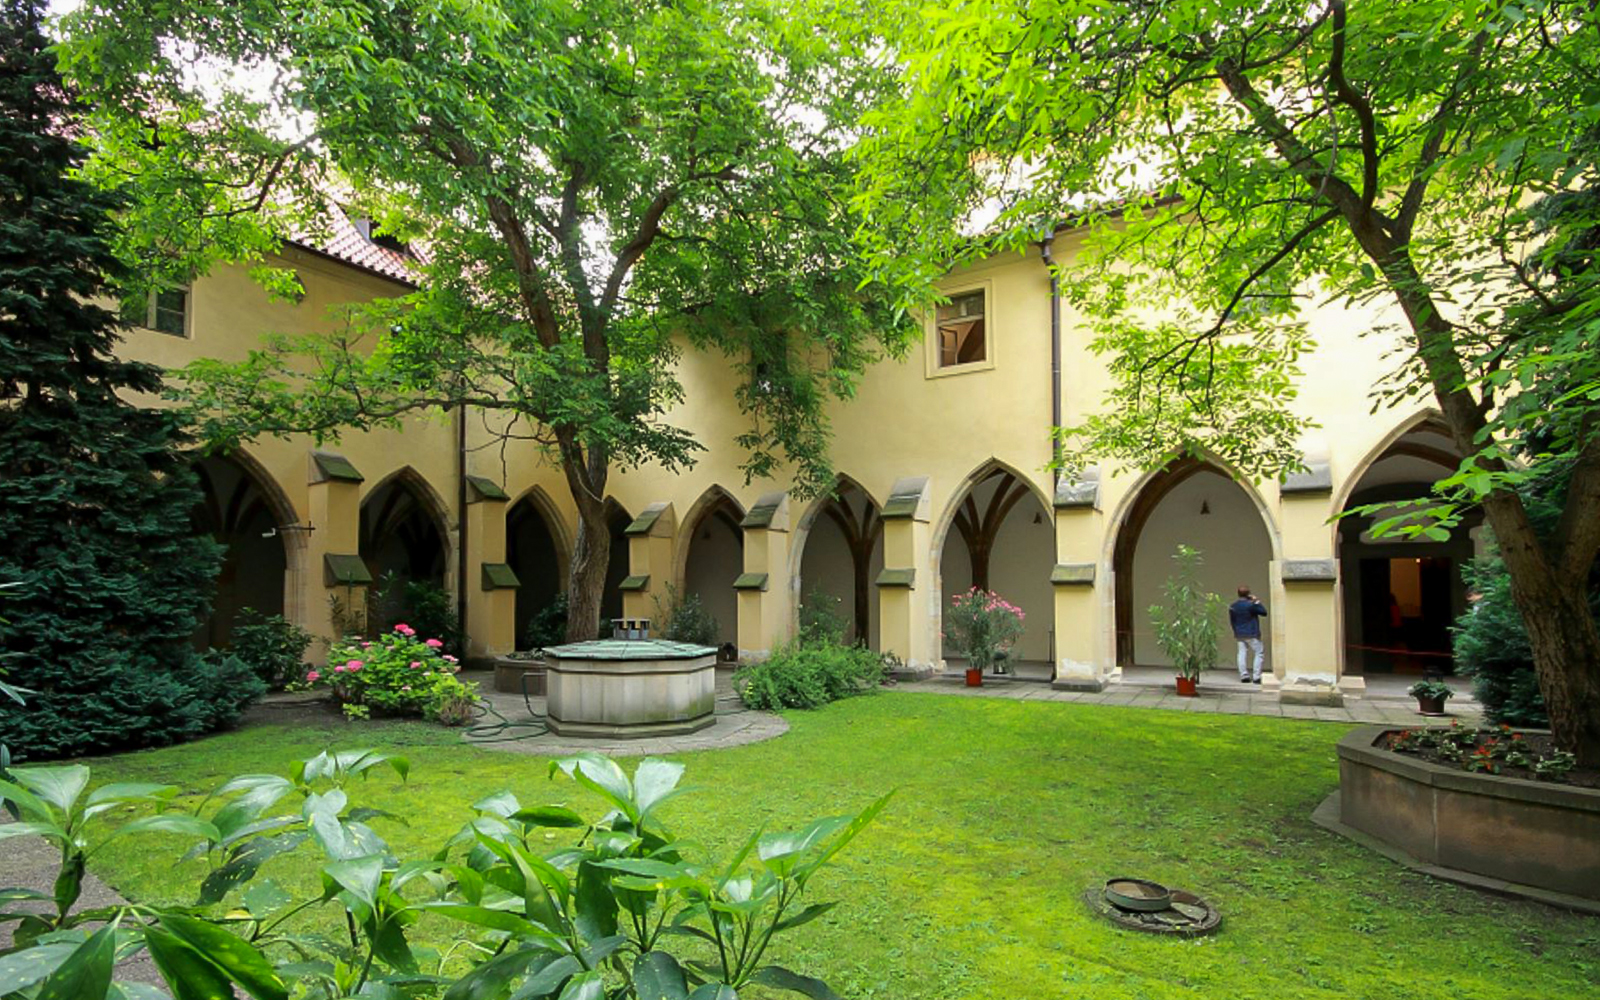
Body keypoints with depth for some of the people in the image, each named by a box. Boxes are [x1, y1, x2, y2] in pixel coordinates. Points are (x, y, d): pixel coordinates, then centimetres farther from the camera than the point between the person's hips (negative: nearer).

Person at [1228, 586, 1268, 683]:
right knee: (1260, 653, 3)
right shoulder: (1251, 605, -15)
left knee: (1242, 653, 9)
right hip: (1251, 634, -6)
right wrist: (1257, 602, 0)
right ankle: (1256, 677, -1)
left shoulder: (1232, 606, 6)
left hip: (1239, 635, 6)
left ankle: (1244, 676, 6)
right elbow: (1264, 612, -5)